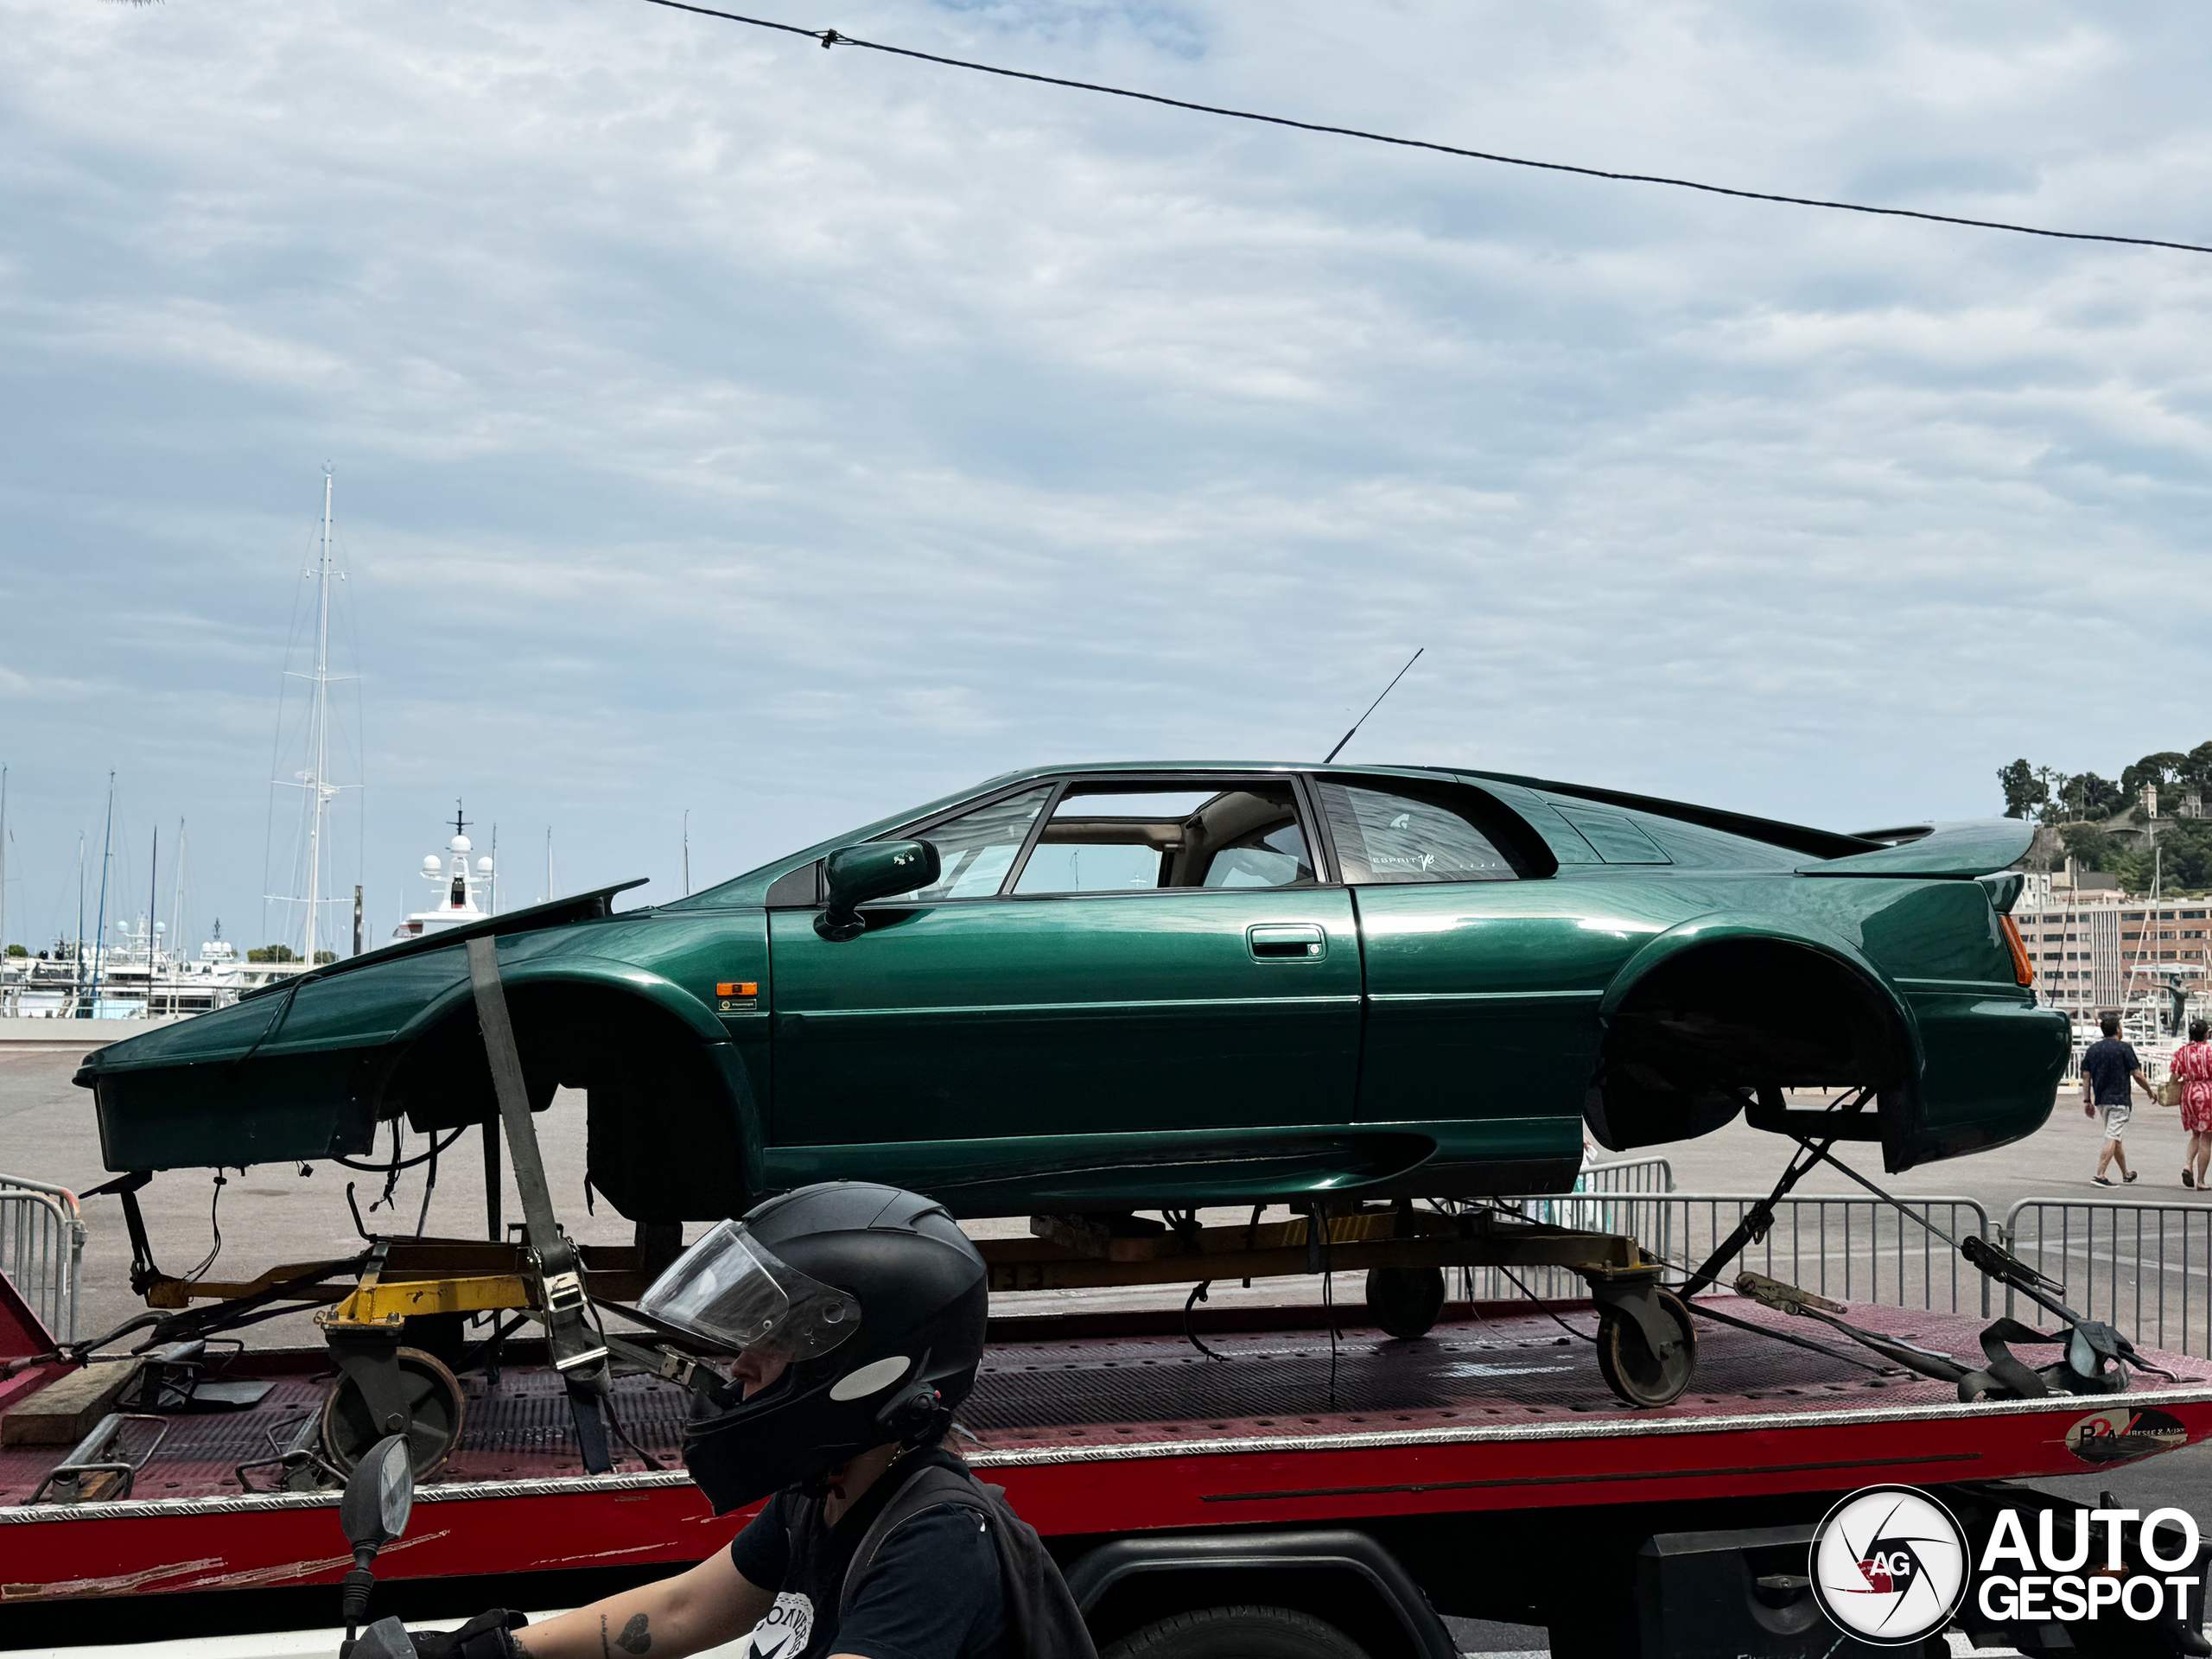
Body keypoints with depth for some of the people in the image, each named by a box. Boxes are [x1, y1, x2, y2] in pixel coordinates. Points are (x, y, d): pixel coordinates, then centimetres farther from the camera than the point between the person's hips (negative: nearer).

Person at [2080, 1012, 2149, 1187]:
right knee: (2112, 1138, -8)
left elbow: (2086, 1076, 6)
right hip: (2120, 1099, -6)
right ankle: (2100, 1175, -17)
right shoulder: (2124, 1048, -8)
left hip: (2101, 1100, 6)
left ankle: (2126, 1173, 30)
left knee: (2114, 1137, 18)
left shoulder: (2093, 1049, 7)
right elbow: (2137, 1075, -7)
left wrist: (2087, 1101, 9)